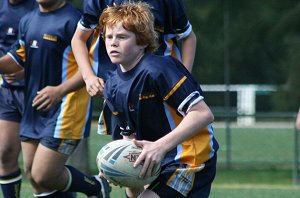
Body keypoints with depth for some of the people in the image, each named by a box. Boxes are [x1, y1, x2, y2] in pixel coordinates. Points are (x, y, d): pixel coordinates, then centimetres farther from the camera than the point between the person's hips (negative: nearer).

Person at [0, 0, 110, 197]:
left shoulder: (74, 21, -16)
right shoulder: (27, 20, 11)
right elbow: (18, 59, 19)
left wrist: (60, 90, -29)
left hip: (63, 112, -8)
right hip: (33, 111, 8)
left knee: (44, 177, -10)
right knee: (34, 176, 9)